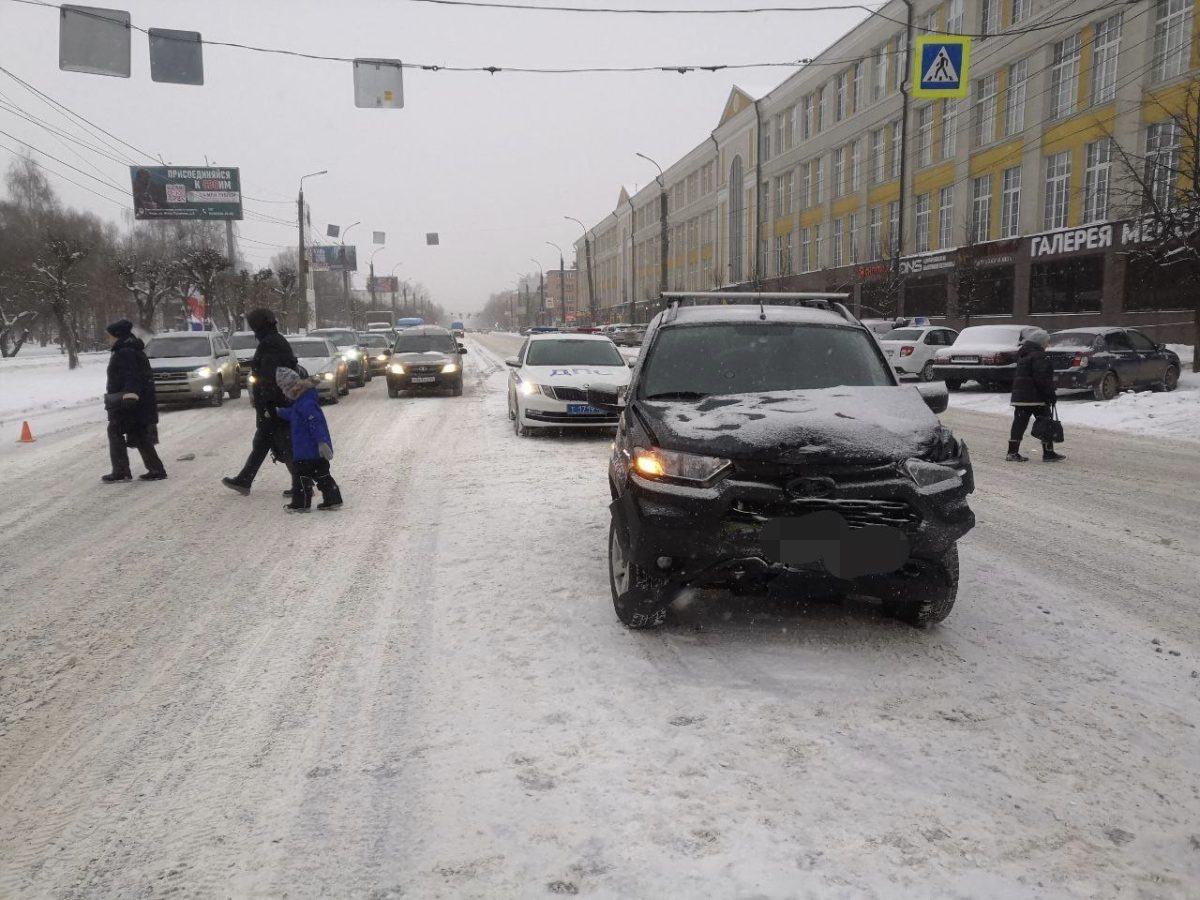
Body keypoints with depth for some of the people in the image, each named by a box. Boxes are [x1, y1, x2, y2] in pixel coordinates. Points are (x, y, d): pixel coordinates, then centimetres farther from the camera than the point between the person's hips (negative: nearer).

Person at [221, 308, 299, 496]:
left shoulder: (269, 345, -17)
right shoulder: (279, 342, 14)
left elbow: (269, 379, -24)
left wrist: (266, 405, -24)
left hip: (272, 404, -10)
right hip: (282, 402, 10)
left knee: (285, 446, -5)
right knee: (260, 443, 16)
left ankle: (301, 485, 0)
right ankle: (243, 481, 25)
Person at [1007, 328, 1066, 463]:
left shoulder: (1023, 355, 17)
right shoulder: (1038, 356, -14)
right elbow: (1042, 378, -20)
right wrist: (1050, 395, -15)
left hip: (1020, 396, 9)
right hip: (1036, 397, -9)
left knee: (1019, 423, 8)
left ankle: (1012, 452, 6)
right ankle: (1048, 453, 3)